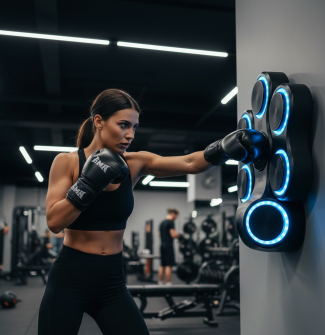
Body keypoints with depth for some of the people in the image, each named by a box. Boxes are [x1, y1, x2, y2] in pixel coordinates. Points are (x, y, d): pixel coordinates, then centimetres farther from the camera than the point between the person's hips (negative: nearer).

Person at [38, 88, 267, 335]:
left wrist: (225, 148, -28)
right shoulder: (67, 162, -8)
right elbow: (54, 222, -15)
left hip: (112, 281, 3)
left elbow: (189, 163, -12)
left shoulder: (135, 164, -1)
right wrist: (89, 184, -23)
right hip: (70, 278, -2)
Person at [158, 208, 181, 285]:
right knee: (169, 266, -7)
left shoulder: (162, 223, 17)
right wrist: (180, 235, -1)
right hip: (168, 245, -9)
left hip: (162, 245, 9)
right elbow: (173, 235, -18)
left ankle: (160, 283, 14)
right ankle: (168, 285, -7)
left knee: (162, 266, 11)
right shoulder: (171, 222, -11)